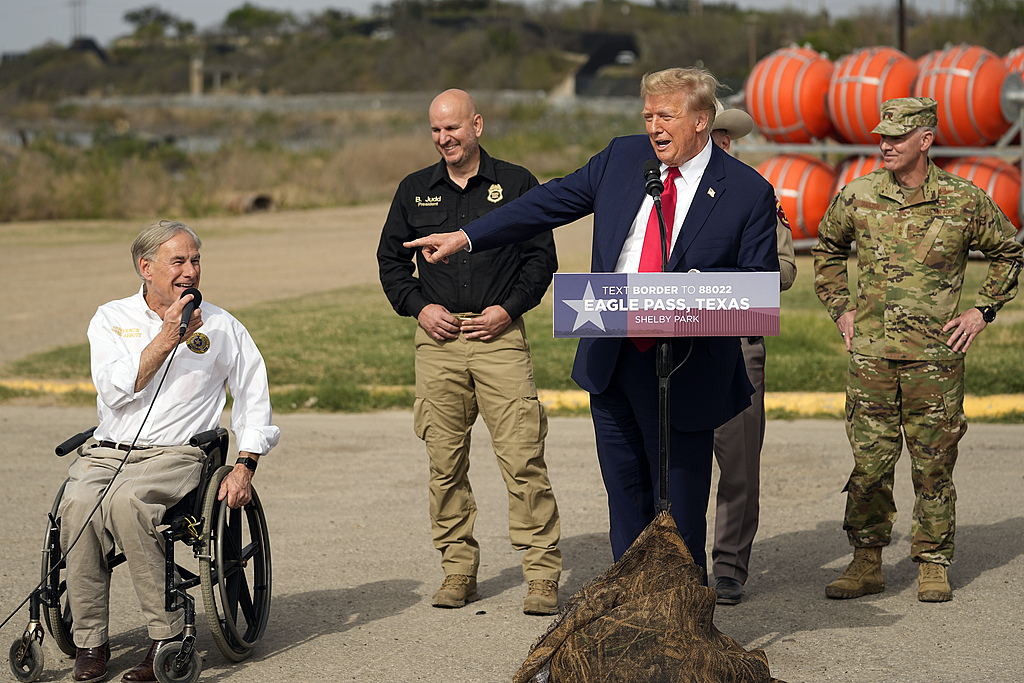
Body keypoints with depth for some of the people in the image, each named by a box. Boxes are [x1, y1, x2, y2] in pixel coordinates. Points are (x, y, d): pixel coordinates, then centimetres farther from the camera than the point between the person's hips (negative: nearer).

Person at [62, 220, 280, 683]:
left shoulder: (222, 327, 11)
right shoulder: (111, 319, 12)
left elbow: (254, 399, 13)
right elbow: (115, 390, -4)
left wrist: (245, 467, 1)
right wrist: (168, 336, -10)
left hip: (176, 454, -2)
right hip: (105, 452, 2)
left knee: (125, 501, -35)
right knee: (79, 503, -32)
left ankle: (167, 635, -29)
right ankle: (90, 641, -22)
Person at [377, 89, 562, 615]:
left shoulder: (515, 183, 6)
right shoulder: (414, 191, 13)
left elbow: (541, 256, 7)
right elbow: (391, 259, 17)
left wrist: (508, 308, -6)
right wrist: (419, 308, 1)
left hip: (499, 336, -3)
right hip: (437, 338, 3)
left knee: (523, 458, -9)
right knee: (445, 462, 3)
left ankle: (542, 575, -6)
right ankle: (458, 569, 13)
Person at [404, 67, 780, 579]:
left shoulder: (749, 192, -5)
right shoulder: (623, 158, 7)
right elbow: (551, 203, 11)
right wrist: (465, 237, 7)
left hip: (683, 369, -4)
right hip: (610, 360, 4)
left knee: (680, 508, -1)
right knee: (626, 498, 12)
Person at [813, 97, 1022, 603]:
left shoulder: (964, 201, -2)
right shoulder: (858, 197, 2)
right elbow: (827, 249, 21)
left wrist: (982, 311, 6)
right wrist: (840, 309, 12)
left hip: (935, 356, -1)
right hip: (871, 353, 1)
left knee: (933, 466, 3)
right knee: (869, 463, 2)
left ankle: (934, 567, 12)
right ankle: (866, 564, 11)